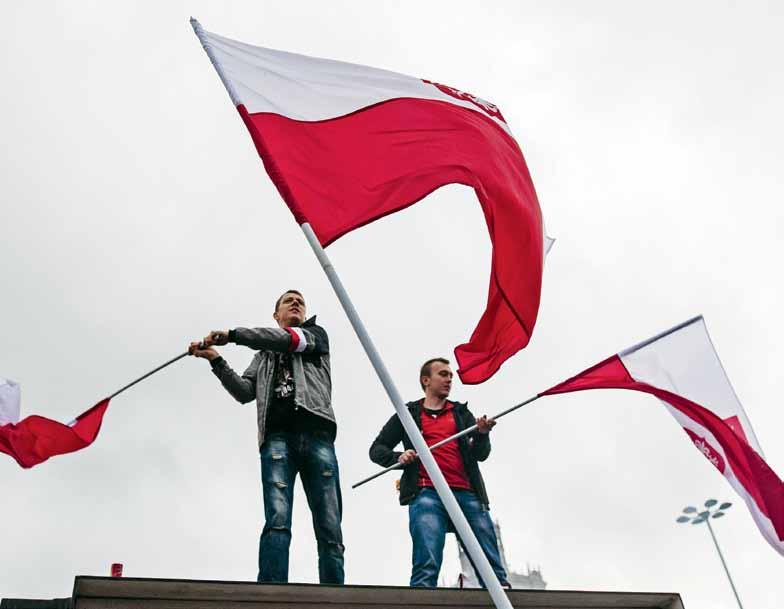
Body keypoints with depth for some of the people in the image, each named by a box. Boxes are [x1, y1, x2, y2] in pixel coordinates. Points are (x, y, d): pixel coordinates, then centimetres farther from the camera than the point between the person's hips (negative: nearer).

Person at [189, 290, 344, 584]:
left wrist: (231, 335, -3)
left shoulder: (316, 335, 23)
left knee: (330, 529, -9)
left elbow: (290, 340, 0)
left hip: (317, 435, -1)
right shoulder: (264, 355, 32)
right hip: (277, 436, 1)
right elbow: (245, 393, 16)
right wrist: (216, 360, 4)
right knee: (277, 521, -19)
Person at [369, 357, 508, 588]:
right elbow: (376, 450, 20)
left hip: (467, 494, 3)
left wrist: (482, 434, -10)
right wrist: (398, 457, -2)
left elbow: (481, 454, 13)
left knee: (492, 567, -7)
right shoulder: (408, 414, 21)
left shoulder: (462, 413, 26)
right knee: (427, 567, -21)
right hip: (427, 493, -3)